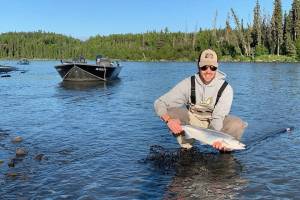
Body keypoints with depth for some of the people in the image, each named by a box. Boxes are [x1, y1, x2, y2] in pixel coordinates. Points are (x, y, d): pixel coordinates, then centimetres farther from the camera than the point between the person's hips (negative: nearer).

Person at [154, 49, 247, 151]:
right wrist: (168, 120, -40)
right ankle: (186, 147, -5)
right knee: (172, 111, -27)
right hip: (192, 123, 2)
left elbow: (218, 117, -25)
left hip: (213, 126, -1)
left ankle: (225, 149, 0)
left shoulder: (226, 88, -18)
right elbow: (159, 103, -19)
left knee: (237, 124, -30)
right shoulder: (188, 84, -18)